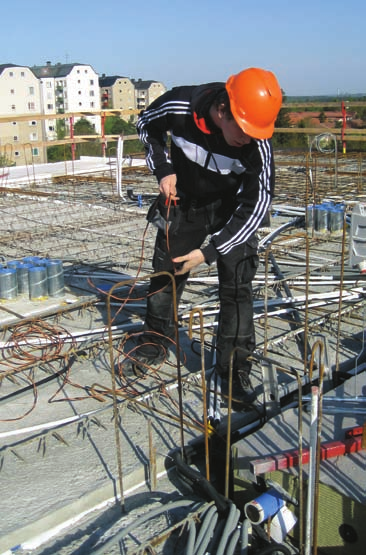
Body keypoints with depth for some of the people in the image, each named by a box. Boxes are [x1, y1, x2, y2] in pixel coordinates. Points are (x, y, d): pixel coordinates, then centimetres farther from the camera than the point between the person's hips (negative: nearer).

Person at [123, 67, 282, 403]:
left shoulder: (258, 143, -31)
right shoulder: (179, 106, -29)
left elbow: (257, 203, -24)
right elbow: (146, 125, -4)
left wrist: (209, 252, -27)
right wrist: (163, 170, -17)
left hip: (231, 210, -1)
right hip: (183, 202, 2)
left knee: (237, 285, -7)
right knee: (165, 274, 12)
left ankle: (235, 366, 8)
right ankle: (154, 345, 33)